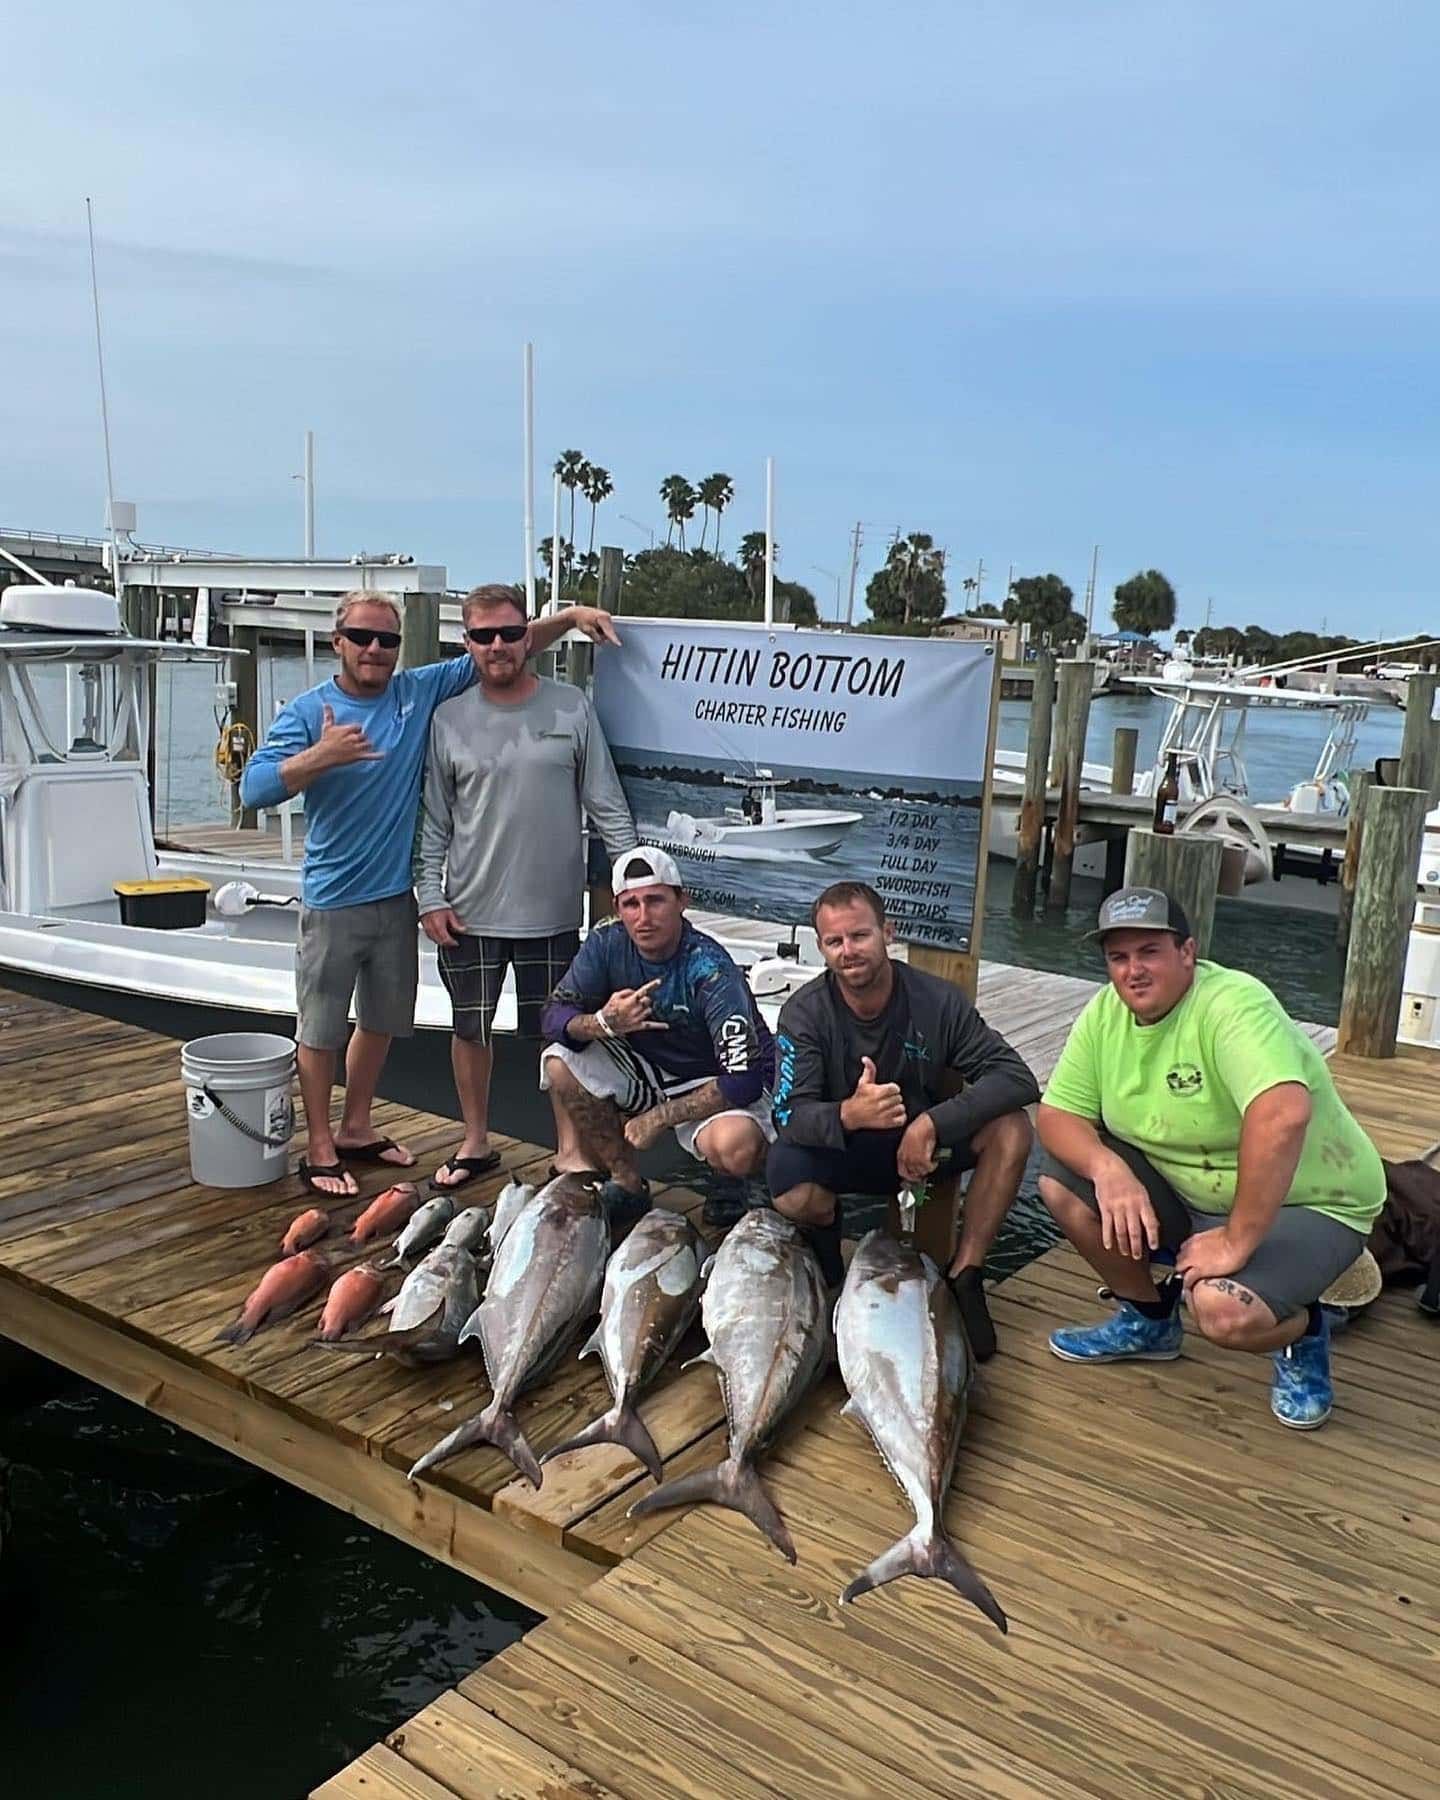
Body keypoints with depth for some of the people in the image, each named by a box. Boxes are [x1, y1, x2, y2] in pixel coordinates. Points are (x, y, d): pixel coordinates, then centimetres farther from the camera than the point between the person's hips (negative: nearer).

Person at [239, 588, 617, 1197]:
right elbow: (254, 788, -15)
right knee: (321, 1027, 5)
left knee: (380, 1021, 16)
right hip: (332, 900, -4)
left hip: (396, 895, 5)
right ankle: (320, 1148, 18)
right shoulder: (307, 711, -6)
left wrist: (571, 615, -3)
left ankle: (356, 1129, 33)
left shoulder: (420, 692, 3)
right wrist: (322, 755, -28)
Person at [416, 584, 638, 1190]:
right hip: (470, 912, 1)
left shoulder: (571, 708, 0)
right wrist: (430, 897, -2)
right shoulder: (449, 718, 2)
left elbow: (607, 804, 2)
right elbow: (434, 820, 5)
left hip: (552, 909, -1)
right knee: (470, 1029, 13)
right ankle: (475, 1143, 32)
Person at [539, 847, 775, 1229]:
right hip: (649, 1071, 6)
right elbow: (554, 1018, -10)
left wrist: (659, 1117, -24)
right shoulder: (608, 944, -11)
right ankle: (627, 1184, 0)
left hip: (718, 1086, -6)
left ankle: (735, 1188, 3)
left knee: (735, 1145, -38)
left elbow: (744, 1079, -31)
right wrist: (602, 1024, -32)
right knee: (561, 1060, -16)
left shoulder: (710, 969, -26)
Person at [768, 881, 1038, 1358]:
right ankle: (826, 1247, 2)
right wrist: (848, 1115, -48)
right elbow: (790, 1114, -25)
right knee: (791, 1191, -35)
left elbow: (1017, 1078, -21)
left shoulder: (936, 1000, -14)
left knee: (1011, 1130, -25)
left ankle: (964, 1275, -11)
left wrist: (931, 1123, -35)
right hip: (840, 1152, -1)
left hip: (920, 1145, 2)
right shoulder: (804, 1013, -15)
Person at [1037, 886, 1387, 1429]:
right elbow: (1057, 1115, -6)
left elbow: (1282, 1115, -44)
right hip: (1185, 1190, 7)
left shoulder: (1232, 1003, -28)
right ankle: (1148, 1318, 14)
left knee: (1224, 1309, -33)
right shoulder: (1105, 1013, -6)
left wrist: (1237, 1241, -39)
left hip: (1305, 1202, -7)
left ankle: (1302, 1333, 6)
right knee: (1062, 1179, -8)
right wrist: (1107, 1168, -27)